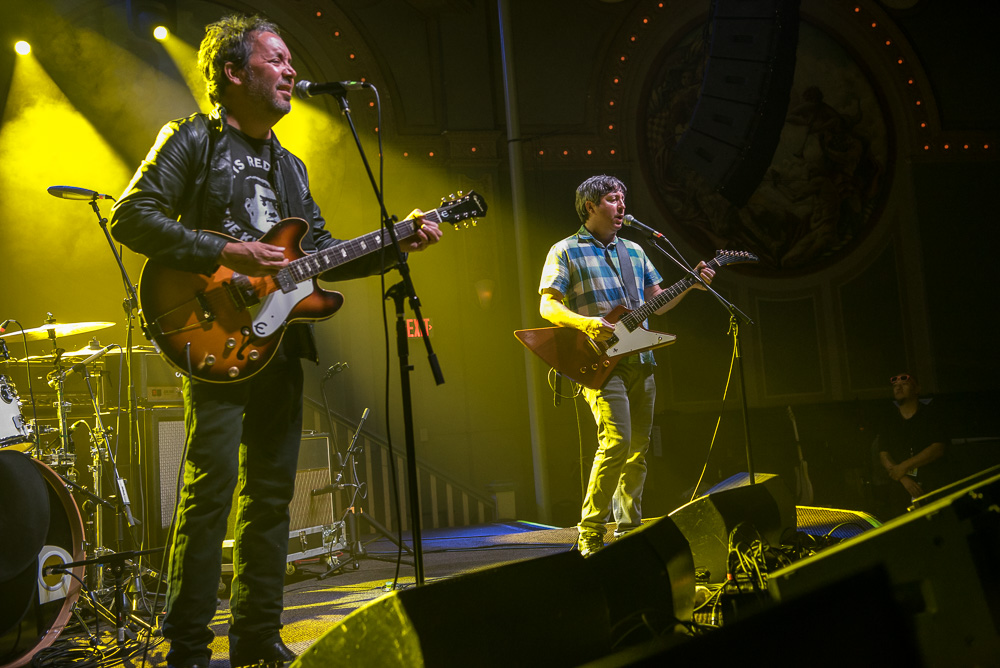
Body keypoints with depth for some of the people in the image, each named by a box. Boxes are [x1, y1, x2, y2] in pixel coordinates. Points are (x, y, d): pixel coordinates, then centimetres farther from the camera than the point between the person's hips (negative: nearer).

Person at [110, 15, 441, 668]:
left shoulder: (290, 166, 22)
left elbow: (321, 252, 20)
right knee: (211, 488, -11)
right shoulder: (194, 139, 1)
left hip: (280, 340, 7)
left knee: (272, 491, 8)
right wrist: (227, 253, -17)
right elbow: (133, 216, -9)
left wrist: (396, 246, 7)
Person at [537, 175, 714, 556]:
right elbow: (547, 306, -5)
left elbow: (657, 301, 22)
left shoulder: (634, 251, 21)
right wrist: (585, 324, -21)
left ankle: (628, 530, 19)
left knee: (639, 449, 7)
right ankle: (590, 533, -8)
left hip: (640, 361, 7)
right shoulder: (565, 251, 2)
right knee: (617, 442, -19)